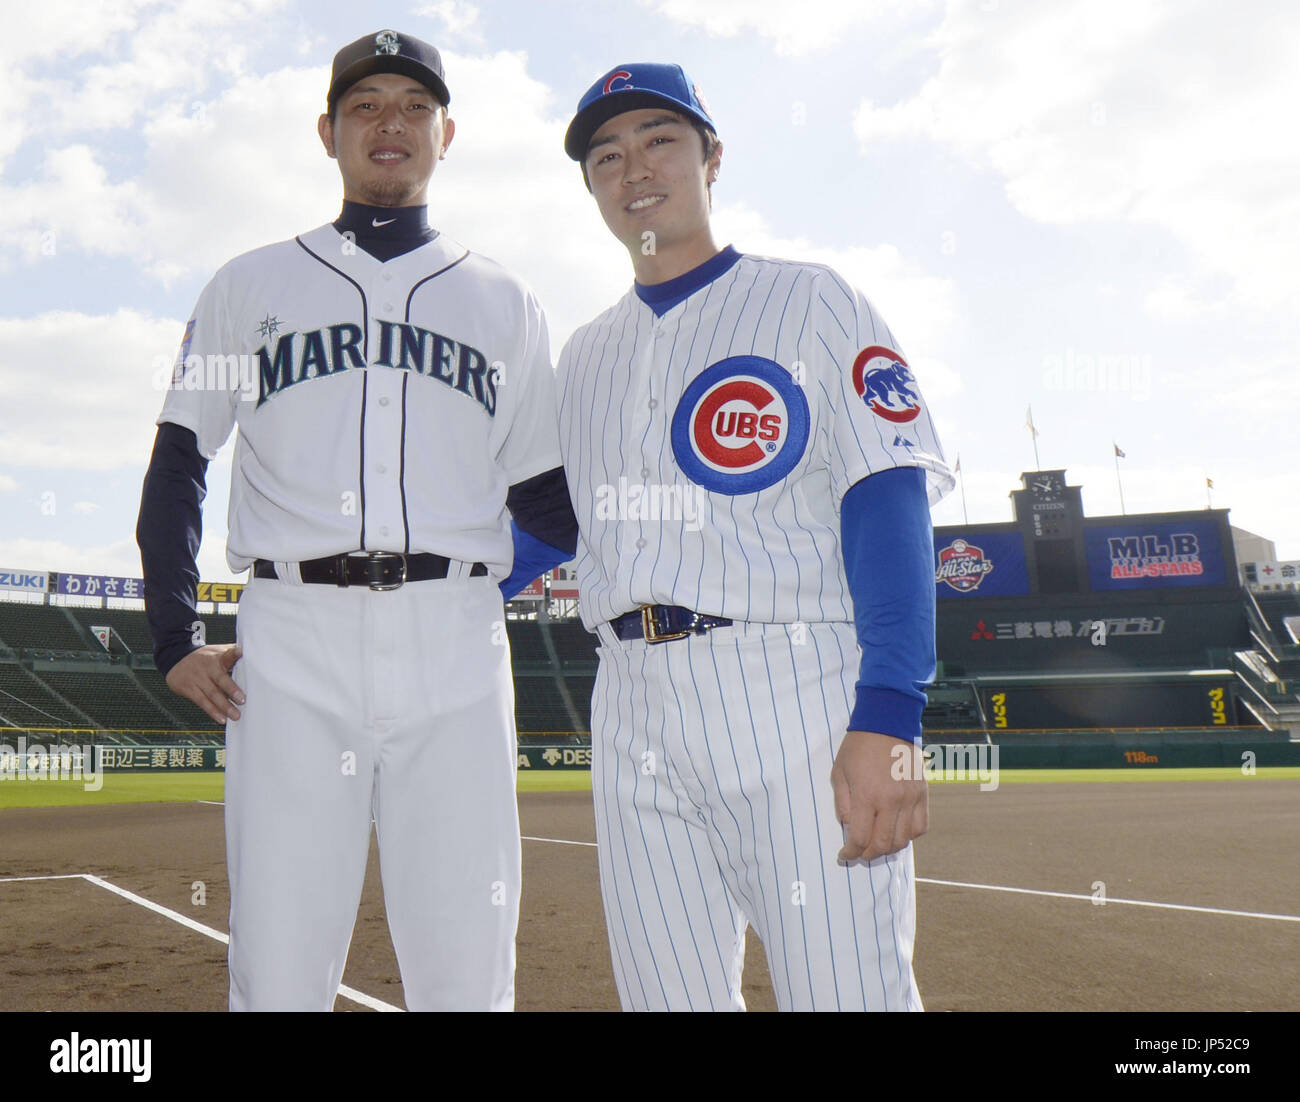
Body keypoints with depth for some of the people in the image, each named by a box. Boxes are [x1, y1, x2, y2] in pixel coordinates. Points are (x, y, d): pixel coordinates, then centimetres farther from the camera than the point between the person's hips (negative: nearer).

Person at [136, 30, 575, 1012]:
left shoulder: (505, 304, 17)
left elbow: (547, 504, 16)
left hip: (455, 649, 1)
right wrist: (176, 639, 3)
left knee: (468, 975, 2)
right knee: (277, 972, 1)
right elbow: (177, 466, 13)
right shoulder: (250, 286, 16)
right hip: (292, 646, 0)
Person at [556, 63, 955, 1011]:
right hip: (633, 710, 5)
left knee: (849, 990, -8)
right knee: (669, 995, 9)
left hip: (795, 688, -4)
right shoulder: (583, 356, 21)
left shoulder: (809, 301, 4)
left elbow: (889, 501, -7)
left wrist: (887, 720, -19)